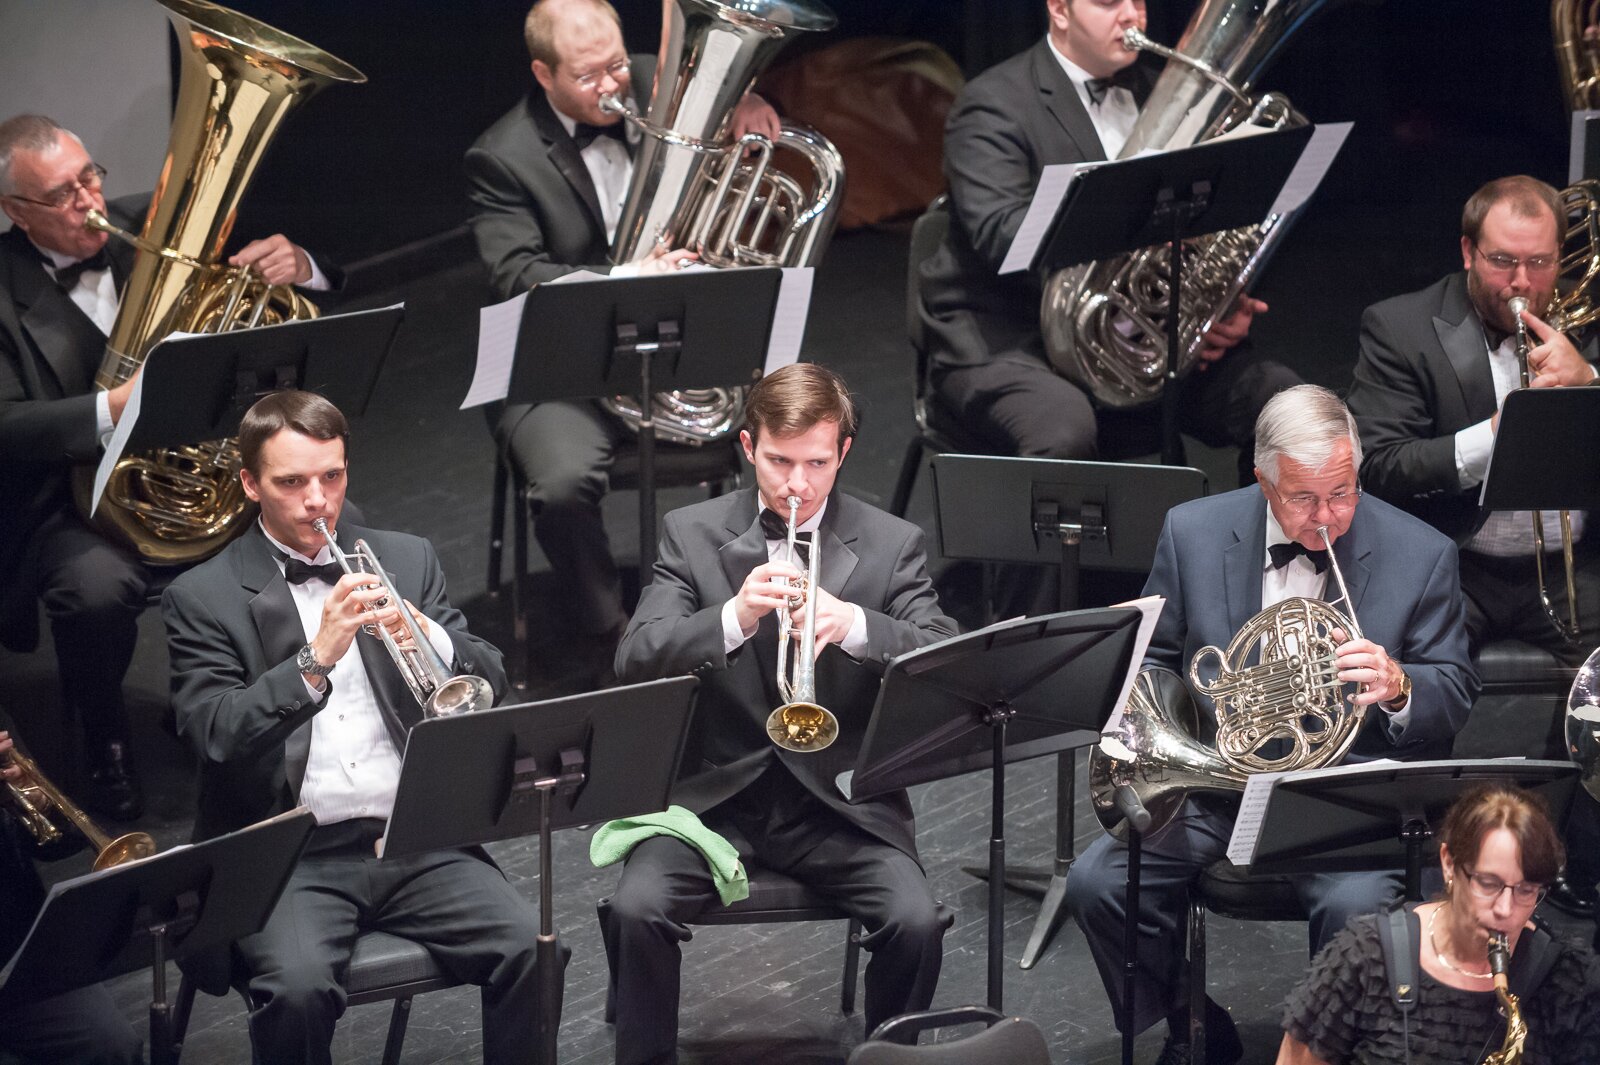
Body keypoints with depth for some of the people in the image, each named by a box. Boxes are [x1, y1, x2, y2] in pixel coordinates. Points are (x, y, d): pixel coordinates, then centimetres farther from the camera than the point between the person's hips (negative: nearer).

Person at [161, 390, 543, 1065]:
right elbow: (217, 736, -10)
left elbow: (489, 683, 9)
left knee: (527, 951, -21)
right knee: (297, 986, -32)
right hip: (289, 856, -3)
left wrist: (427, 639, -12)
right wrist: (315, 661, -23)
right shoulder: (203, 597, 3)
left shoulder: (407, 561, 15)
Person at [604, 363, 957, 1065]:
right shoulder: (692, 534, 3)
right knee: (635, 910, -25)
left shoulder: (891, 545, 4)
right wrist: (733, 618, -28)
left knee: (916, 922, -23)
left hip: (841, 800, 0)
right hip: (713, 793, 0)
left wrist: (854, 625, -29)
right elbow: (634, 661, -9)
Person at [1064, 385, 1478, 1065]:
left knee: (1357, 907, -32)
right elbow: (1150, 659, 12)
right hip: (1213, 775, 3)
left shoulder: (1421, 555, -4)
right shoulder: (1193, 533, 2)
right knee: (1096, 883, -17)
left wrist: (1398, 687, -22)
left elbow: (1455, 697, 1)